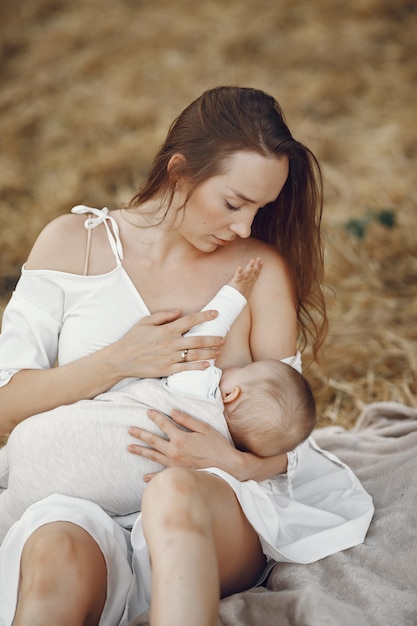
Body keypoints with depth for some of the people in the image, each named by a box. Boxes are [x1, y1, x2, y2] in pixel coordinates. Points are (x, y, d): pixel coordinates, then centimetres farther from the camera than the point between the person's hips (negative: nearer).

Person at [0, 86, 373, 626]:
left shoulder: (262, 269, 6)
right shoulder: (72, 244, 5)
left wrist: (234, 461, -17)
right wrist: (118, 362, -12)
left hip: (211, 510, 1)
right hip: (80, 505, -1)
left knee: (174, 495, -37)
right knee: (57, 554, -39)